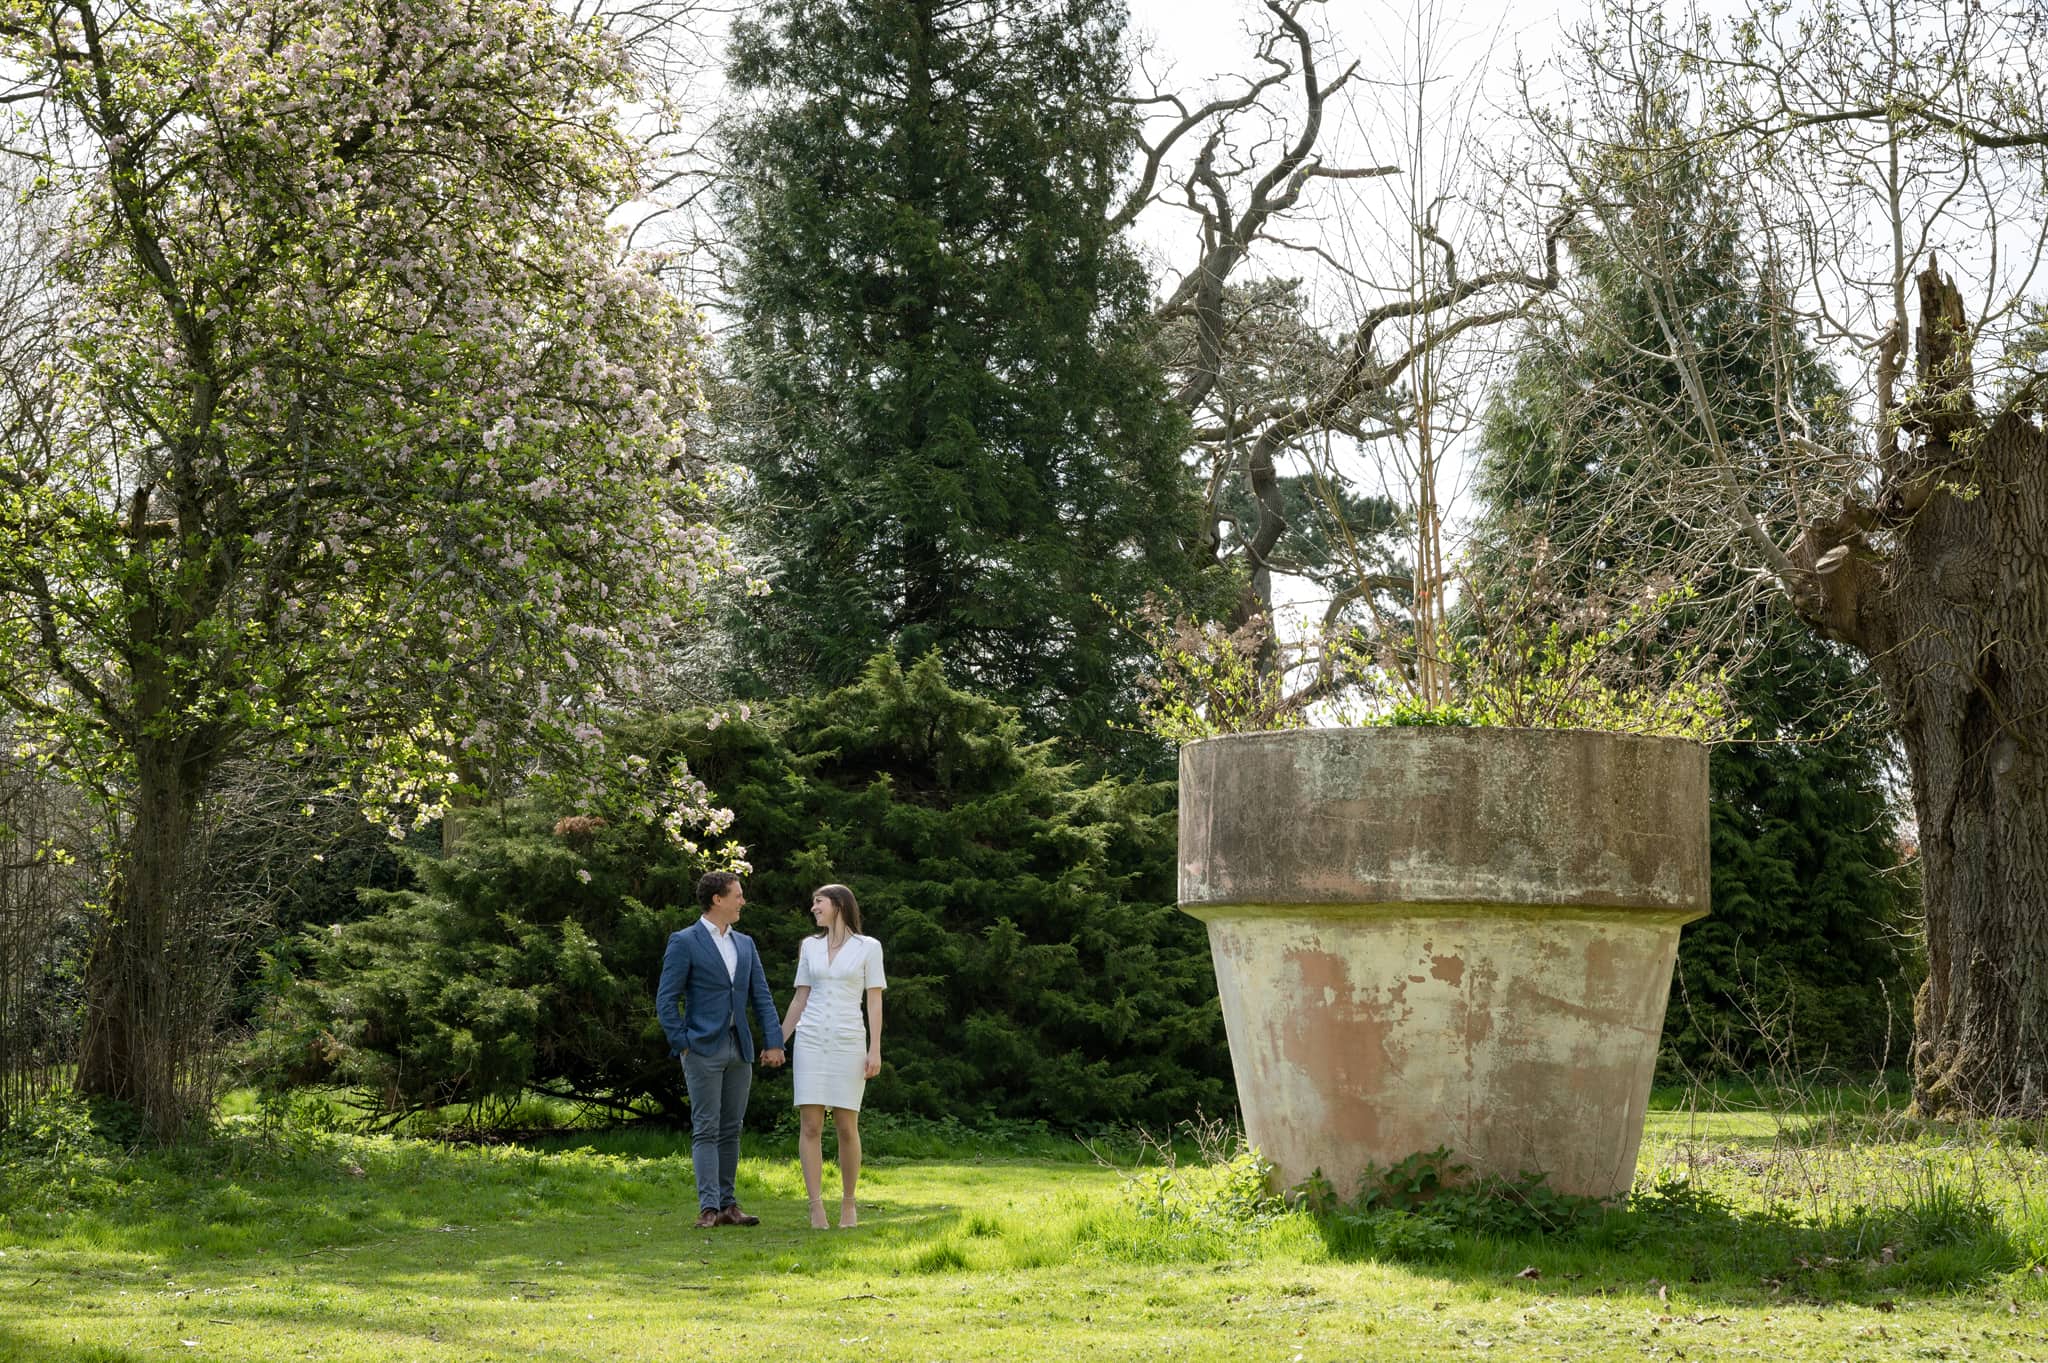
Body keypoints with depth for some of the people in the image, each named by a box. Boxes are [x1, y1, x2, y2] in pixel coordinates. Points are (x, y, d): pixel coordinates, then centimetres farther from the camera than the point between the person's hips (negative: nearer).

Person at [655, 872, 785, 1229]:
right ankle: (708, 1208, -10)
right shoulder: (684, 942, -4)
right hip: (703, 1049, -6)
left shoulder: (745, 944, 14)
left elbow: (761, 996, 11)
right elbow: (666, 1000, -6)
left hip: (739, 1051, 6)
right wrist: (682, 1045, -11)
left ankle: (728, 1205, 11)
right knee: (706, 1130, -7)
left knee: (731, 1130, 7)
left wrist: (774, 1042, 1)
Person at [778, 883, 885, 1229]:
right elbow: (800, 1000, 15)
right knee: (810, 1126, -6)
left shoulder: (868, 948, 2)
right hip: (811, 1042, 3)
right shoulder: (809, 947, 11)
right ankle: (816, 1207, -6)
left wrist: (875, 1050, -8)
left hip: (849, 1044, -3)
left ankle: (848, 1203, 13)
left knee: (847, 1127, -2)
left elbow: (875, 1002, -1)